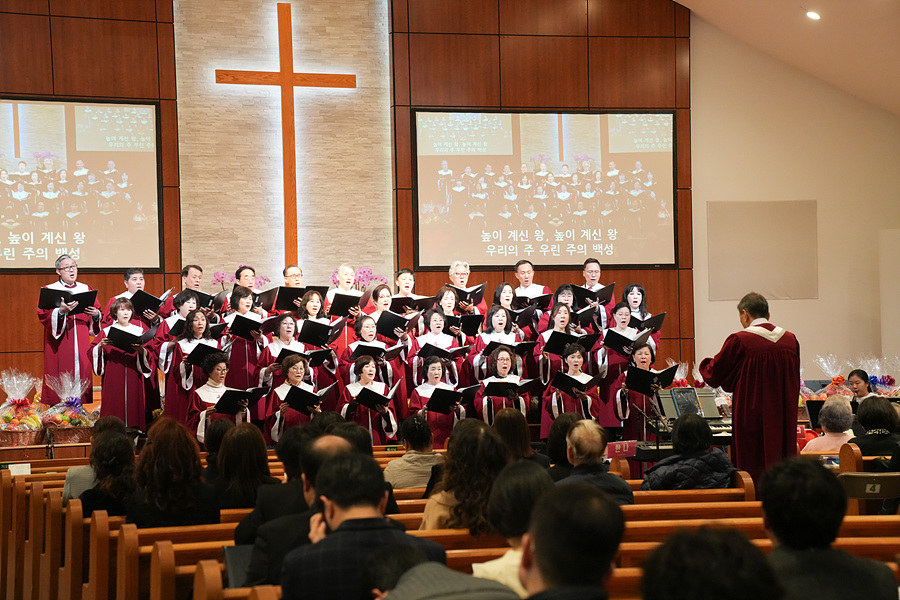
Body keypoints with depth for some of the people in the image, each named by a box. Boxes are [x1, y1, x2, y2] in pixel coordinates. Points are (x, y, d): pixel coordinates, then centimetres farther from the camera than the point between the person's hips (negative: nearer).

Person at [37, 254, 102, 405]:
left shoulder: (86, 289, 14)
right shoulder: (49, 290, 3)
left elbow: (98, 311, 12)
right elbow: (43, 315, -8)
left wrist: (96, 314, -11)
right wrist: (60, 311, -25)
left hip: (81, 344, 3)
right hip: (60, 345, -3)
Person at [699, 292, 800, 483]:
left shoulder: (739, 341, -13)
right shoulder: (790, 340, 4)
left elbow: (714, 375, -1)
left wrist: (704, 365, 19)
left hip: (752, 419, -5)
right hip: (784, 421, 5)